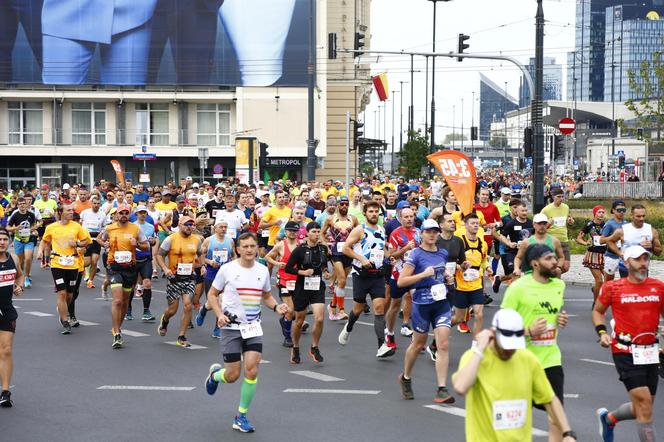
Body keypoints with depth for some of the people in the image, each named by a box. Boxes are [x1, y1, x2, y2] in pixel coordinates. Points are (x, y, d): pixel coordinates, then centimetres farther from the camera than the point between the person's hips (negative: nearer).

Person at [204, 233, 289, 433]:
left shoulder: (262, 270, 4)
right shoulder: (227, 269, -6)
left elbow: (266, 296, 18)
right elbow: (212, 294, 3)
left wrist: (277, 307, -3)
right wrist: (219, 314, -13)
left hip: (253, 327, 3)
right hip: (231, 327, -3)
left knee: (252, 370, -11)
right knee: (232, 375, -2)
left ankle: (241, 417, 4)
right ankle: (215, 374, 37)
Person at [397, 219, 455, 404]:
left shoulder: (443, 253, 8)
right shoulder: (415, 255, -9)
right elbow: (401, 281, -14)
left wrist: (447, 276, 6)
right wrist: (424, 274, -22)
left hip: (441, 303, 4)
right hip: (422, 304, -4)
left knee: (443, 345, -8)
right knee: (418, 344, 12)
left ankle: (442, 390, -7)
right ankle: (406, 378, 37)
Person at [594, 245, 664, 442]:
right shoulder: (612, 287, -4)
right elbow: (597, 311, 10)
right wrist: (602, 332, -6)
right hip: (625, 352, -5)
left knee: (642, 408, 14)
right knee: (644, 403, -12)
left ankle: (608, 418, 42)